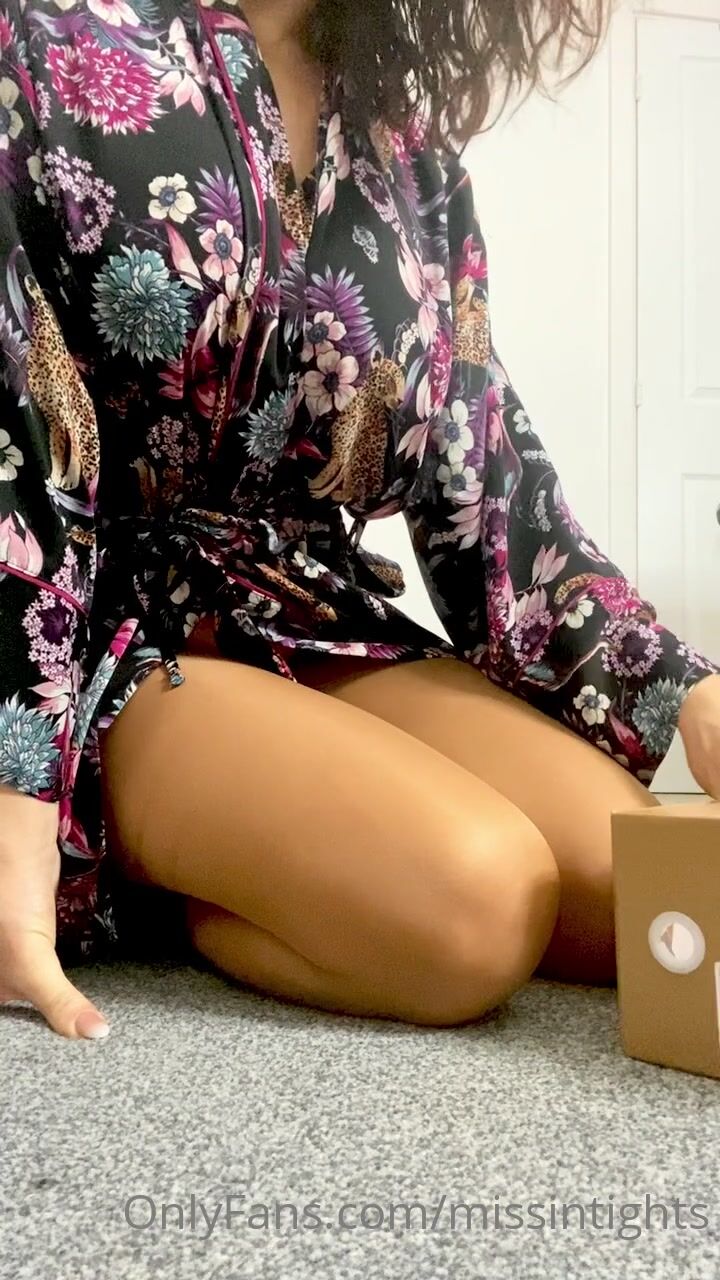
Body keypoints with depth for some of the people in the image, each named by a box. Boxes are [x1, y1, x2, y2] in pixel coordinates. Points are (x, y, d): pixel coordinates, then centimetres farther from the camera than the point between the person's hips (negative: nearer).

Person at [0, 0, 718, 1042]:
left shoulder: (408, 136, 11)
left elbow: (480, 465, 7)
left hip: (314, 617, 6)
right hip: (92, 629, -6)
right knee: (480, 904, -28)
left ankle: (211, 868, 2)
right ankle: (139, 879, -2)